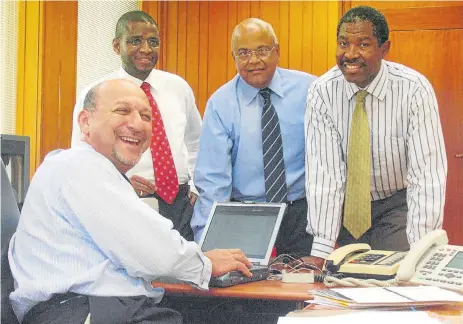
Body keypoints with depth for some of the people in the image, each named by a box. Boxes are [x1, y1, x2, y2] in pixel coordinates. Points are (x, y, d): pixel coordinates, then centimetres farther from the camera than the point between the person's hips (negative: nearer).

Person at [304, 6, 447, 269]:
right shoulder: (322, 92, -15)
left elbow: (427, 173, -25)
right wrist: (320, 251, -27)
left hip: (398, 205, -1)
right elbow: (324, 171, -20)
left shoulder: (414, 89, -21)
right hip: (346, 205, 2)